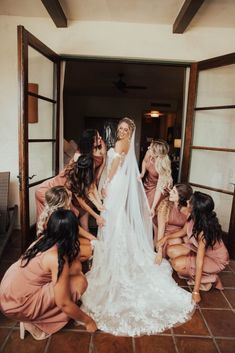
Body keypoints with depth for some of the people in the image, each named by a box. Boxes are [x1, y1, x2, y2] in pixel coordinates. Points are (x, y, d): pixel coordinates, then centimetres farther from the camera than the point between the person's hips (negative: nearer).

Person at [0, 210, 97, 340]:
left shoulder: (43, 240, -4)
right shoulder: (58, 259, -27)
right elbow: (63, 304, -20)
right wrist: (87, 320, -6)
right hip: (18, 305, -8)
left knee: (75, 267, 5)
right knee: (80, 282, -13)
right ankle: (33, 322, 2)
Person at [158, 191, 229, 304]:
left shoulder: (204, 230, -36)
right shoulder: (193, 218, -16)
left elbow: (199, 261, -35)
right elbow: (183, 231, 8)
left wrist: (195, 292, -31)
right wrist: (167, 237, -3)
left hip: (215, 259, -7)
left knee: (178, 264, -24)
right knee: (171, 251, -9)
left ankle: (212, 279, -2)